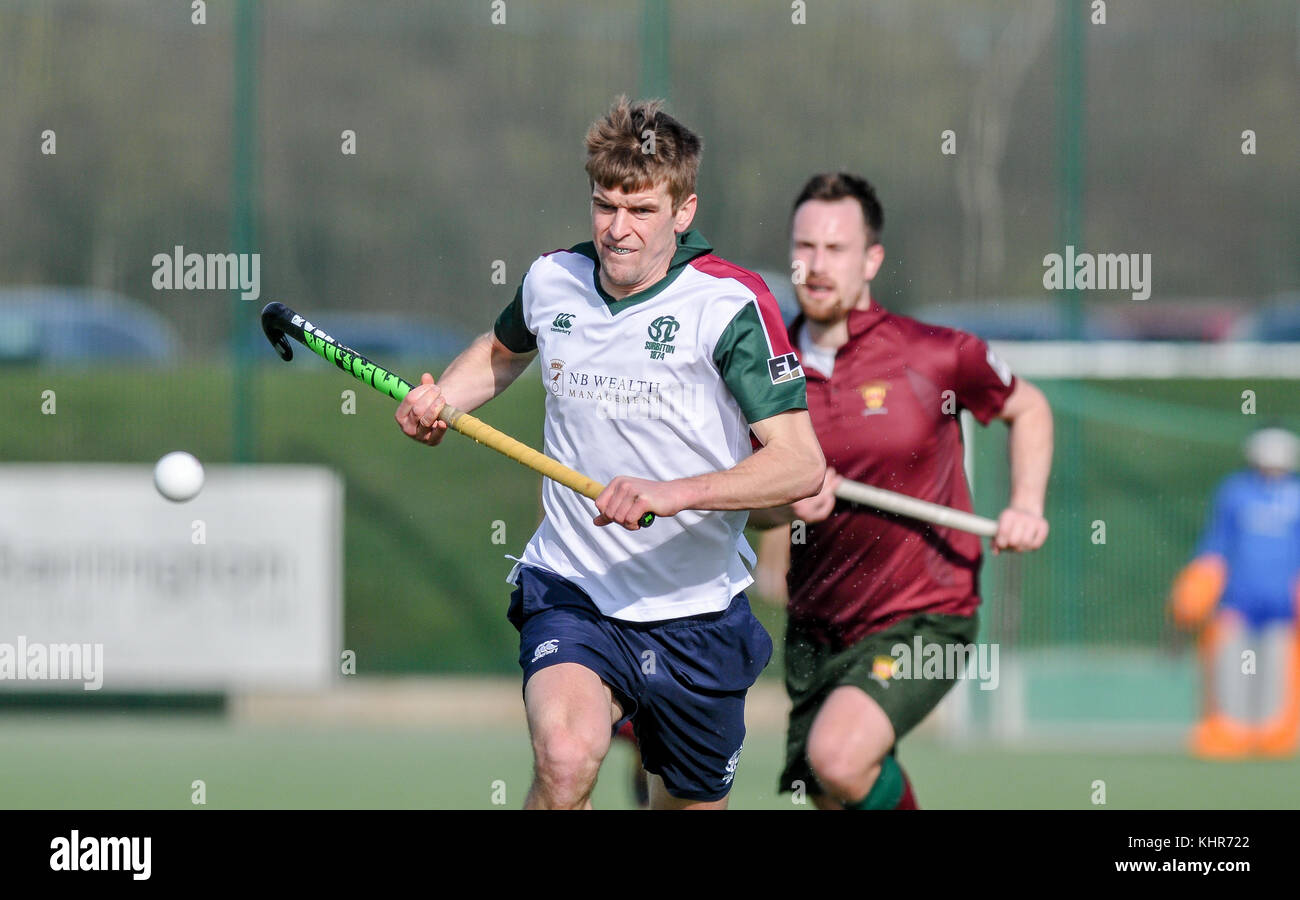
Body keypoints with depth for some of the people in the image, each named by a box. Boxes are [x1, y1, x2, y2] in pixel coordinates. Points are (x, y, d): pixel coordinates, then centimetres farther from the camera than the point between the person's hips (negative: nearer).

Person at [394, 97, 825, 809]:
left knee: (690, 804, 15)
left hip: (695, 612, -1)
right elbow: (503, 350, 26)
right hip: (570, 591, 1)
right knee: (565, 760, -29)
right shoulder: (551, 282, 1)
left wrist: (674, 493, -34)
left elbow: (801, 464, -20)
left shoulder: (730, 303, -13)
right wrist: (440, 398, 6)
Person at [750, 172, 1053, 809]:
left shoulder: (934, 357, -10)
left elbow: (1027, 408, 10)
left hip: (924, 617, -5)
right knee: (827, 798, 12)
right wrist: (785, 504, -13)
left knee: (839, 759, -28)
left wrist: (1027, 506, -5)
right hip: (817, 630, 5)